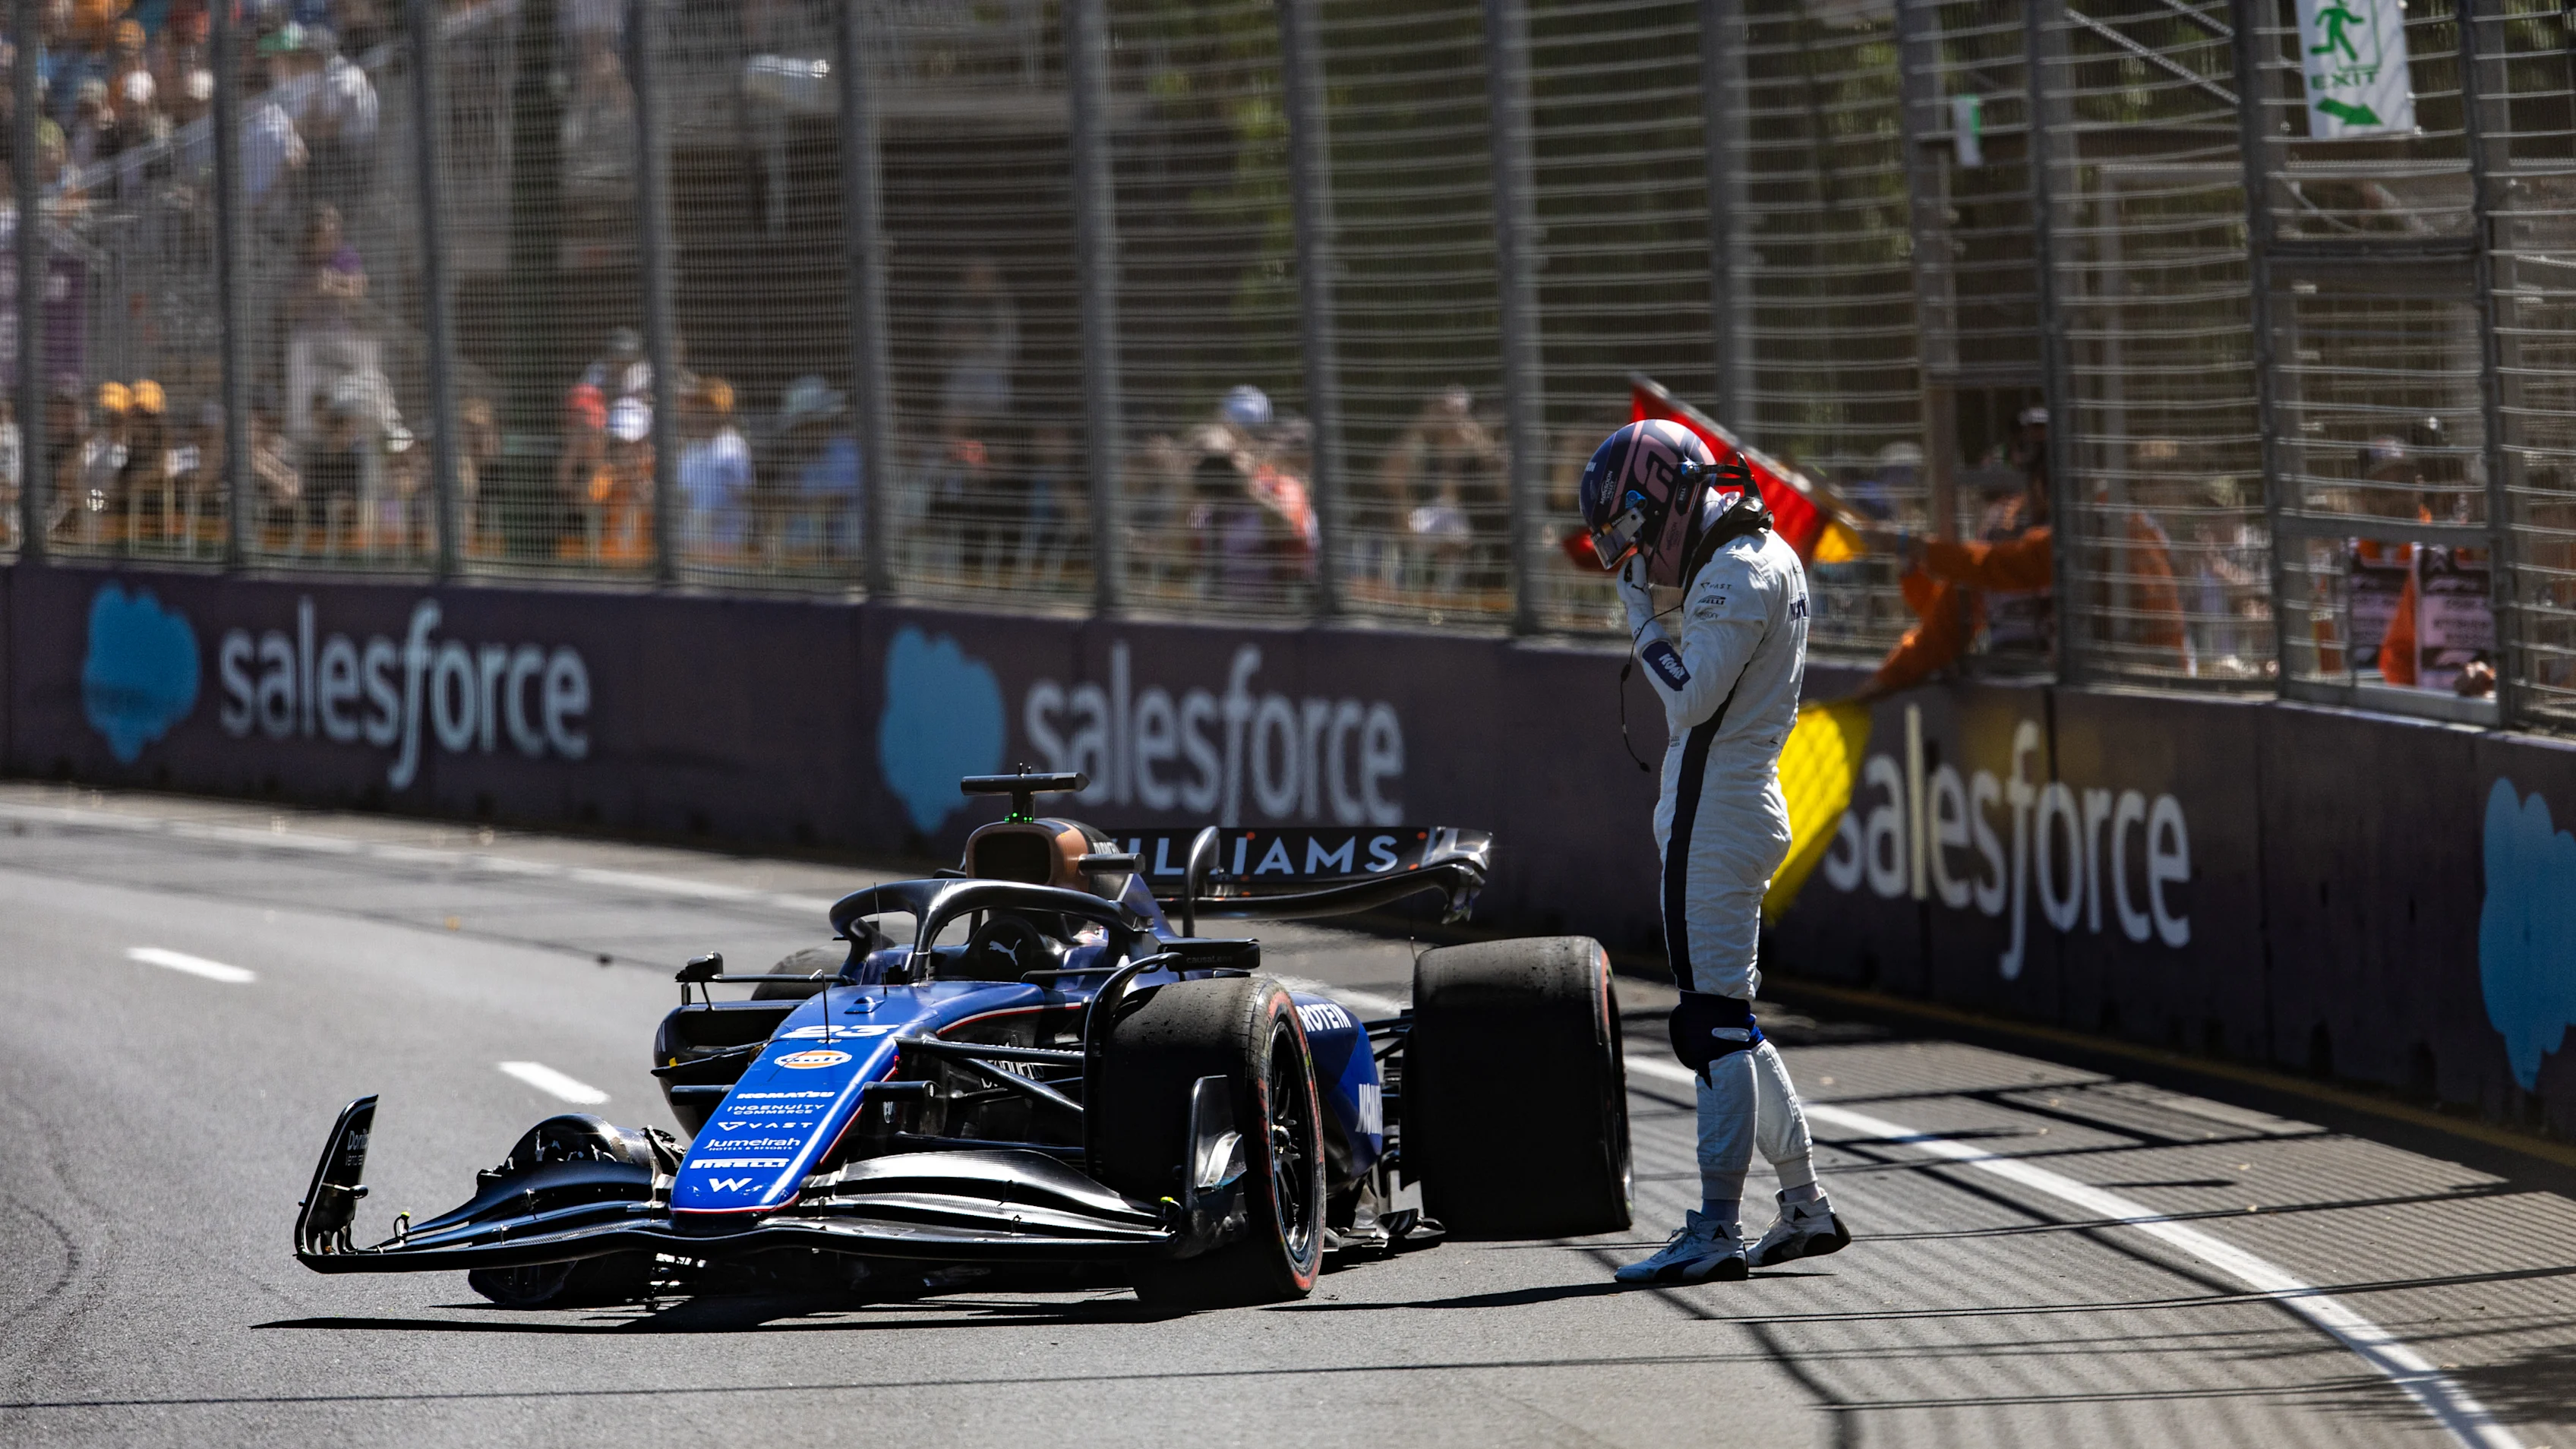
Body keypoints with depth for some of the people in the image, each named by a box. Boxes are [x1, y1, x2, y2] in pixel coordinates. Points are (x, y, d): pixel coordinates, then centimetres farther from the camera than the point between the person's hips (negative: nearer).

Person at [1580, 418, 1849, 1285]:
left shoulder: (1735, 577, -16)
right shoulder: (1768, 558, 16)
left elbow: (1691, 698, -22)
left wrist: (1642, 616, -13)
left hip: (1717, 816, -10)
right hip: (1735, 812, 10)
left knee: (1715, 1014, -11)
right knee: (1730, 1022, 16)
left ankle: (1718, 1229, -13)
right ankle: (1804, 1207, 20)